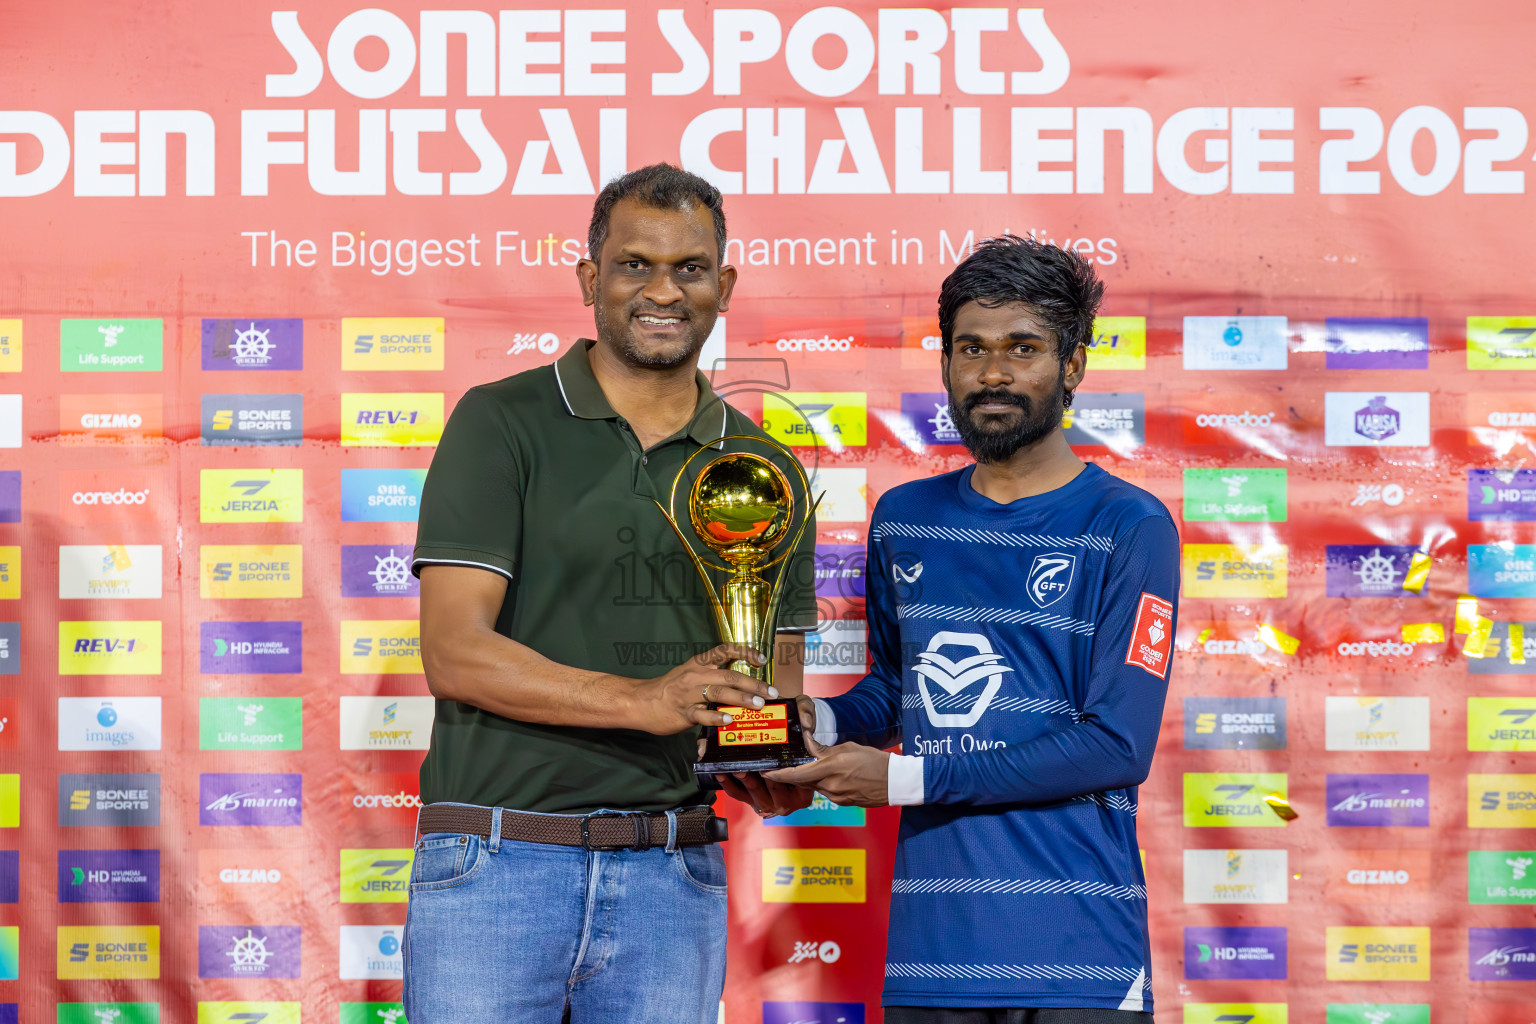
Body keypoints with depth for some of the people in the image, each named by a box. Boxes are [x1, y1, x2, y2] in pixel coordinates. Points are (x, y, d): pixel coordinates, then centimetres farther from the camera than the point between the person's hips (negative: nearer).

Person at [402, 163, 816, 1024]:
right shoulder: (502, 423, -1)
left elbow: (777, 681, 14)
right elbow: (455, 653, -9)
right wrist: (642, 701, -20)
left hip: (675, 878, 4)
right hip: (498, 858, -3)